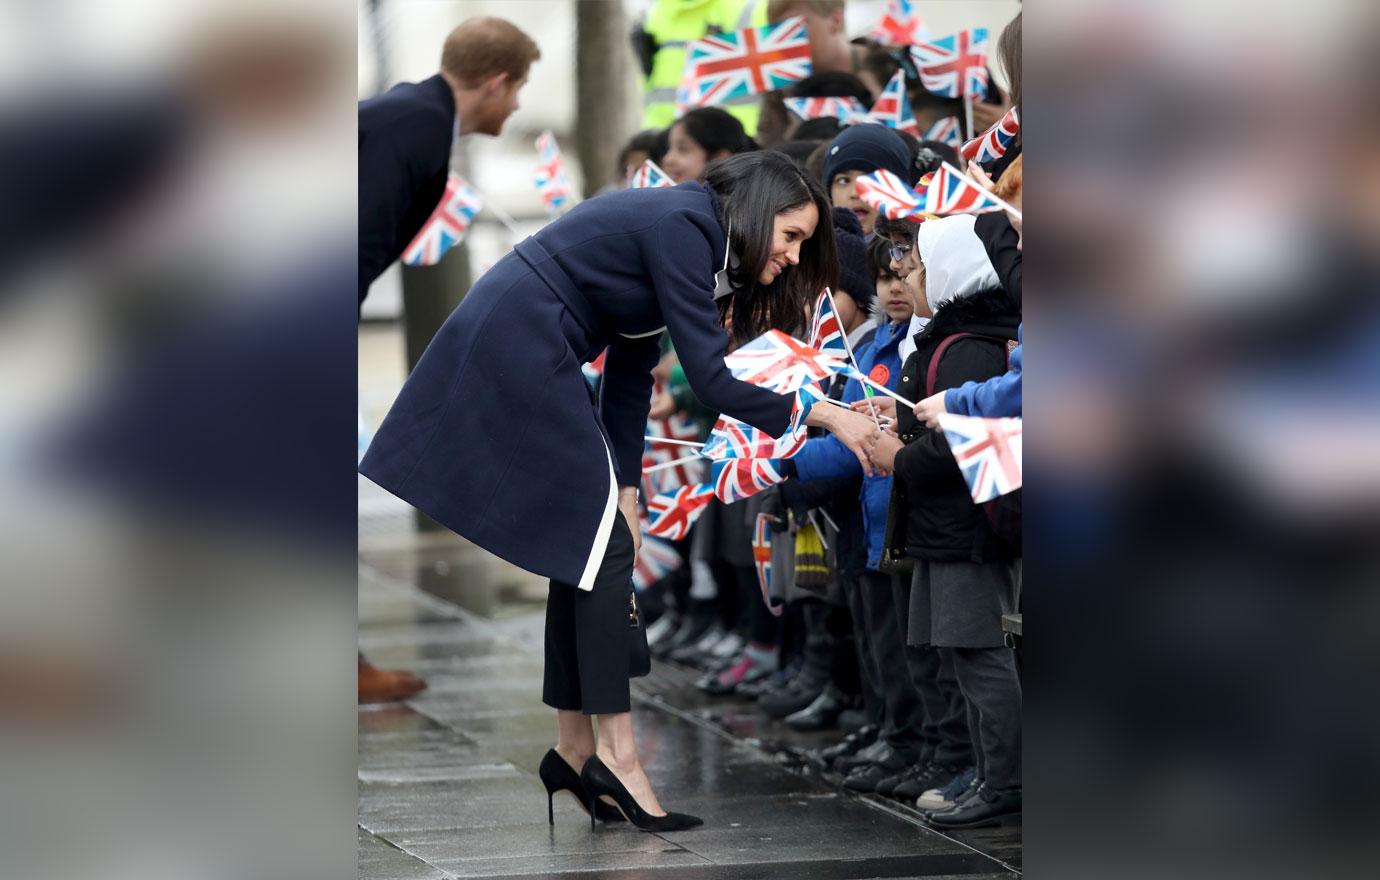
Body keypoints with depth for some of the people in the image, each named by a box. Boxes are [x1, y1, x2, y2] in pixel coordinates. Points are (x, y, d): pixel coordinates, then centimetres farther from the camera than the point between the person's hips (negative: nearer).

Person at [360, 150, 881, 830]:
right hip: (520, 351, -10)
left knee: (587, 540, 11)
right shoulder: (681, 229, -16)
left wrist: (625, 489, 7)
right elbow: (710, 381, -18)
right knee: (603, 547, -8)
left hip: (504, 354, 10)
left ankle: (574, 748, 15)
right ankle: (617, 754, -7)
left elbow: (629, 375, 13)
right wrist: (822, 415, -12)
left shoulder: (676, 229, 14)